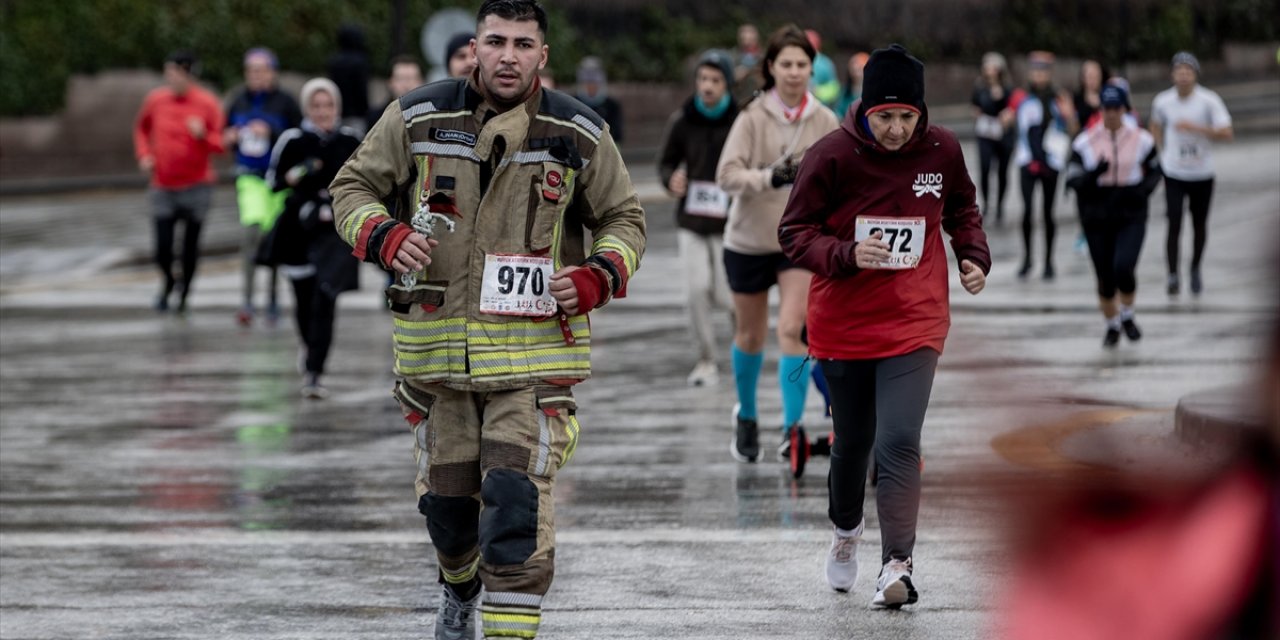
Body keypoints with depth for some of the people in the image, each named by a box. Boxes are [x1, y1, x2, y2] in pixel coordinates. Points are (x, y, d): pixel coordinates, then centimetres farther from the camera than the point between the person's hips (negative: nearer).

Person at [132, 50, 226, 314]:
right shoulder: (155, 100, 0)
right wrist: (144, 155, 4)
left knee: (190, 246, 2)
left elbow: (221, 144, -3)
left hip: (196, 185, -1)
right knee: (163, 247, -6)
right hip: (163, 185, 1)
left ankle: (185, 293, 23)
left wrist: (203, 135, -23)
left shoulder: (207, 103, -7)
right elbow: (141, 128, 19)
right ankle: (168, 282, 24)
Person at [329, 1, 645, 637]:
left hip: (535, 345, -2)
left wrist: (599, 276, -8)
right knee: (446, 495, 14)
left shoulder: (580, 133, -1)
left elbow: (624, 218, 12)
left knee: (517, 498, -17)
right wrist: (383, 237, -11)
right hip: (437, 340, 2)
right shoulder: (419, 118, -2)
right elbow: (353, 184, 9)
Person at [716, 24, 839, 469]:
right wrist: (768, 177, -36)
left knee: (792, 330, -16)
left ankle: (792, 428, -15)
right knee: (751, 335, 13)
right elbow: (727, 174, -21)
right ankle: (746, 416, 37)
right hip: (749, 240, 0)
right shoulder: (753, 118, -11)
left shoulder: (825, 122, -3)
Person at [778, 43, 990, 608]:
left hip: (913, 323, 0)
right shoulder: (832, 154, -13)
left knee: (898, 443, -16)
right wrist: (847, 255, -25)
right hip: (843, 324, 0)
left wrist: (974, 256, -1)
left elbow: (962, 208, 16)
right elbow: (795, 232, -8)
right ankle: (846, 530, 45)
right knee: (852, 440, 16)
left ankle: (897, 566, -15)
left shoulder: (941, 150, -5)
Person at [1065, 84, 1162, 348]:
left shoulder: (1141, 140, 0)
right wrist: (1094, 175, -25)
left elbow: (1154, 171, 12)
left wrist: (1144, 189, -8)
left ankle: (1127, 315, 9)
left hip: (1131, 217, -1)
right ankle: (1112, 325, 30)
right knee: (1105, 279, 4)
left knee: (1123, 268, -20)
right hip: (1097, 219, 1)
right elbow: (1073, 180, -5)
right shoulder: (1085, 142, -3)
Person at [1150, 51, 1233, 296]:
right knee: (1174, 223, -11)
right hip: (1174, 174, 0)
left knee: (1199, 225, 11)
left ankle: (1195, 269, 31)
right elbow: (1156, 126, 18)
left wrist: (1195, 128, -26)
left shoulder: (1209, 101, -11)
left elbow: (1226, 133, -16)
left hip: (1202, 173, 0)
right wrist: (1163, 151, 7)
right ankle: (1172, 275, -6)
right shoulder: (1162, 101, -4)